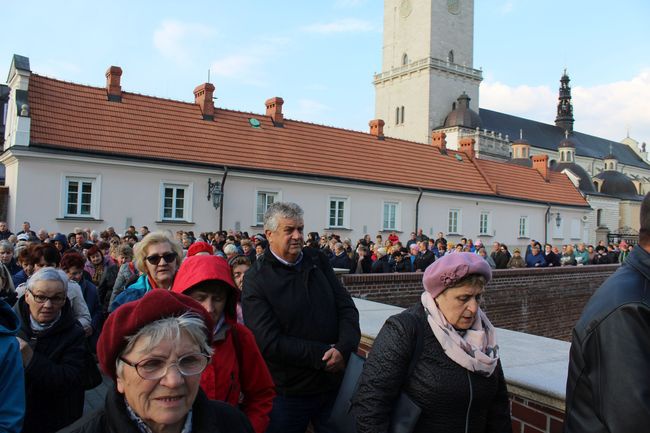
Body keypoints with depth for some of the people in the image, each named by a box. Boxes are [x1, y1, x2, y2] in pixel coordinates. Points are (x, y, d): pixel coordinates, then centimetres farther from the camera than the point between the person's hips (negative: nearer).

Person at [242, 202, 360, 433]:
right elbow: (269, 342, -19)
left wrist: (344, 348, -17)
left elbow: (346, 307, 0)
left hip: (334, 383, 4)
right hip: (288, 393, -4)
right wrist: (324, 355, -18)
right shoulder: (257, 278, -12)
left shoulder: (317, 260, 2)